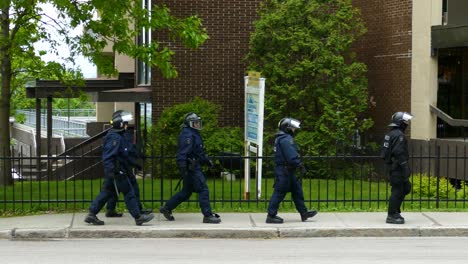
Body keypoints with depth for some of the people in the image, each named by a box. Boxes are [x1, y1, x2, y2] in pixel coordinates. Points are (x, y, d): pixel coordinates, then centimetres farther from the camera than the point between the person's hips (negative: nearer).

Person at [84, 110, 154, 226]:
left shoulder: (119, 136, 16)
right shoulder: (115, 138, -18)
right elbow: (108, 156, -24)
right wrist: (110, 171, -29)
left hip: (115, 172, 10)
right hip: (117, 172, -10)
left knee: (106, 193, 11)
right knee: (129, 193, -3)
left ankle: (91, 215, 11)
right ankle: (138, 217, 3)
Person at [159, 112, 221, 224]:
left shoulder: (194, 134, 18)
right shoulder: (187, 135, -16)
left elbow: (199, 152, 29)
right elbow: (183, 153, -23)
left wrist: (207, 160, 21)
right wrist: (183, 170, -27)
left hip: (194, 167, 11)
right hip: (191, 168, -11)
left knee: (186, 191, 16)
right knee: (203, 190, -9)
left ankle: (167, 208, 24)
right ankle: (208, 216, -5)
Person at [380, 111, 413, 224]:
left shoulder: (391, 134, 16)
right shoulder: (399, 135, -16)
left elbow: (386, 151, 20)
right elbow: (399, 153, -23)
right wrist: (405, 168, -22)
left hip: (392, 166, 11)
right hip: (397, 167, -11)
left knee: (406, 188, 17)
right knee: (397, 191, -5)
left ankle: (395, 211, 19)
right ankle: (391, 216, -1)